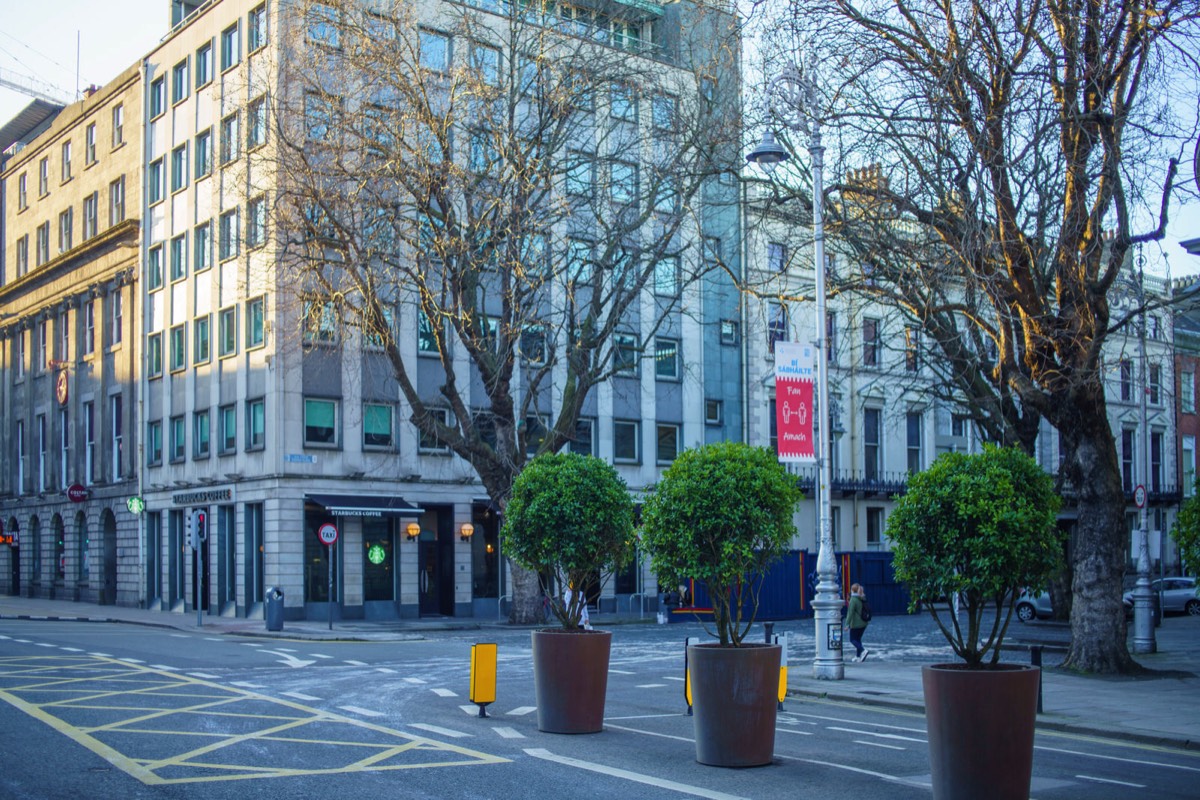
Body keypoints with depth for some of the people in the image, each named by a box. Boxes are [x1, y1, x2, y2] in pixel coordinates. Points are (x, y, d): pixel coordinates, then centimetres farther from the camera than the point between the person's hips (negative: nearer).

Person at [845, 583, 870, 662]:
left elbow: (850, 612, -20)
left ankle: (863, 650, -19)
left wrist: (847, 624, -18)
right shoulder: (863, 599, 8)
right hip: (864, 623, 7)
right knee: (858, 639, 17)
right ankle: (858, 656, 16)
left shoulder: (853, 600, -16)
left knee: (852, 639, 3)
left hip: (856, 624, -7)